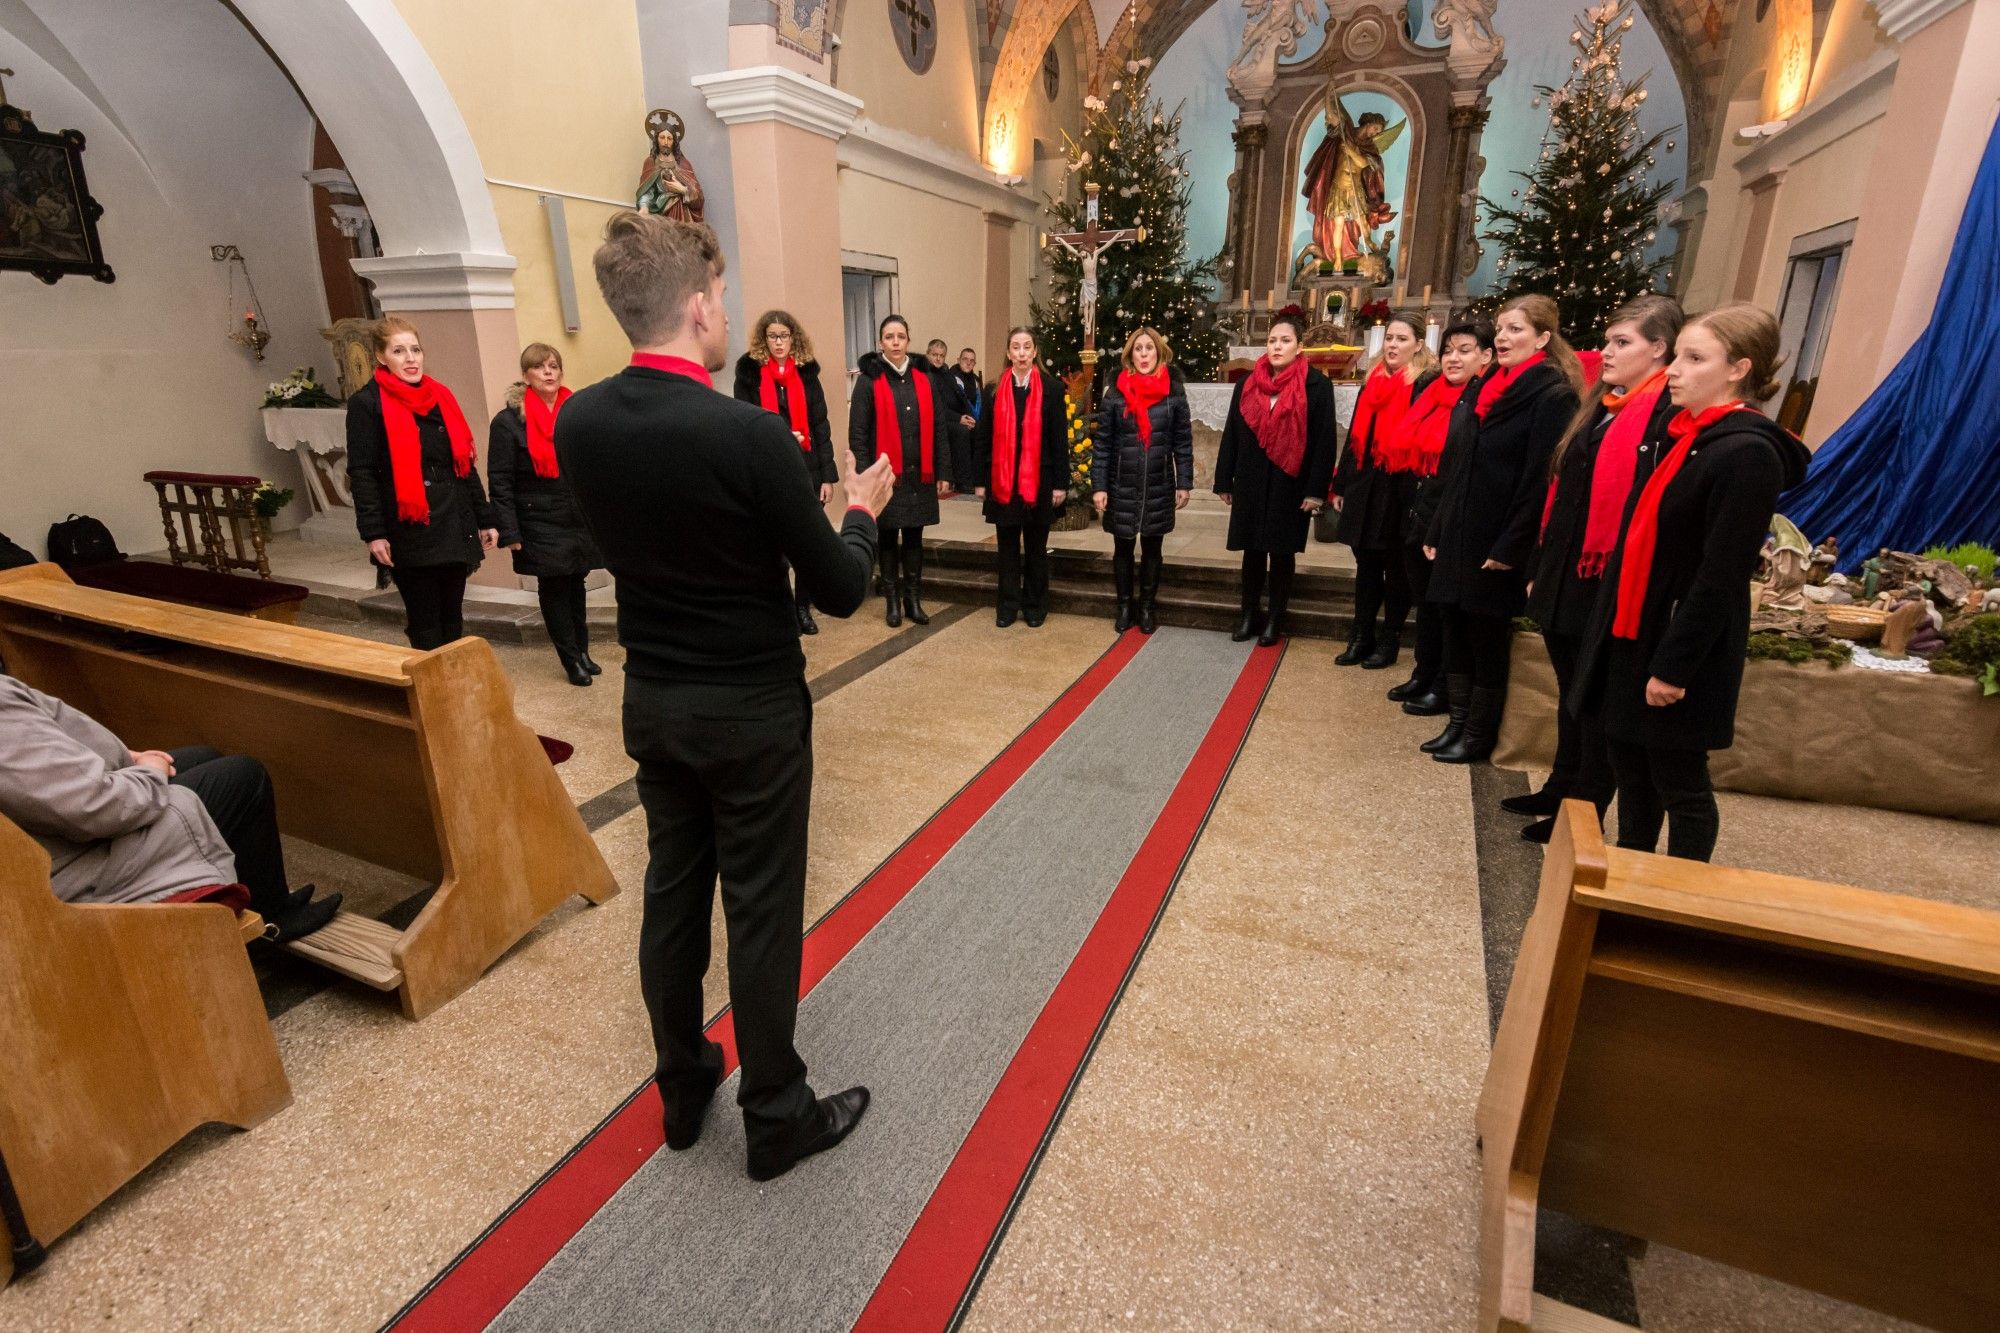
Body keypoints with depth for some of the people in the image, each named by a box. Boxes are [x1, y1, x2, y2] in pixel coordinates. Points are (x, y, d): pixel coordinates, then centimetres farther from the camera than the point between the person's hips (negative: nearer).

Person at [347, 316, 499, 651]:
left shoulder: (440, 396, 14)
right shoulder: (366, 403, -2)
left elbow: (465, 464, 16)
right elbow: (361, 474, -8)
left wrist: (485, 519, 12)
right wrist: (373, 532, -16)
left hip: (454, 528, 5)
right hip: (411, 534, -5)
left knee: (452, 620, 10)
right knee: (426, 626, 0)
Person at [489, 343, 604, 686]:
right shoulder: (508, 421, -7)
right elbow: (500, 483, -8)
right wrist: (510, 532, -12)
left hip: (581, 520, 4)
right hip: (540, 526, -4)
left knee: (575, 586, 14)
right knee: (554, 591, 5)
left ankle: (582, 652, 26)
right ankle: (571, 660, 14)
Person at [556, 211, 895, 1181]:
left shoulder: (576, 423, -3)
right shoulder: (749, 433, -22)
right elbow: (840, 591, -16)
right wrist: (861, 510, 3)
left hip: (653, 702, 6)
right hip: (753, 711, -6)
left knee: (672, 893, 19)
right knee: (762, 915, 8)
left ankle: (682, 1089, 39)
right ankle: (776, 1118, 28)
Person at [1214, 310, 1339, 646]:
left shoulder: (1317, 385, -5)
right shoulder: (1247, 383, 5)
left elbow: (1324, 441, -7)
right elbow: (1231, 435, 8)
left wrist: (1316, 490, -12)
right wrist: (1224, 481, 6)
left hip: (1291, 485, -3)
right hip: (1251, 484, 3)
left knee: (1282, 552, 6)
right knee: (1253, 549, 9)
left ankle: (1275, 619, 18)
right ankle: (1249, 614, 22)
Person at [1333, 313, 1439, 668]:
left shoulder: (1427, 383, -6)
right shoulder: (1372, 382, 13)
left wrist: (1420, 494, -15)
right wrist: (1341, 484, 15)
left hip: (1400, 490, -6)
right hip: (1364, 488, 6)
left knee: (1396, 569, 6)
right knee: (1366, 565, 11)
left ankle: (1390, 641, 17)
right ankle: (1361, 637, 20)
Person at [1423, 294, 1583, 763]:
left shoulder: (1554, 396, -10)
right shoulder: (1491, 389, 14)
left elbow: (1540, 480, -16)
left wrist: (1510, 548, -19)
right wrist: (1437, 531, 13)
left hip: (1497, 546, -7)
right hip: (1460, 538, 7)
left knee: (1488, 642, 3)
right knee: (1456, 634, 12)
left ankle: (1479, 735, 16)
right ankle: (1458, 723, 24)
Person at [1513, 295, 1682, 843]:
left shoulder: (1670, 413, -13)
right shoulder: (1600, 405, 13)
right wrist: (1540, 567, 16)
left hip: (1609, 586, -8)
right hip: (1564, 577, 8)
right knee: (1570, 695, 18)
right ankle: (1561, 788, 33)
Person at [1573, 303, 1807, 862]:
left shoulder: (1747, 454, -17)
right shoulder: (1686, 435, 10)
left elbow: (1721, 577, -20)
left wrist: (1675, 665, -20)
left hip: (1678, 650, -8)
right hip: (1633, 636, 9)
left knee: (1679, 783, 6)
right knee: (1631, 770, 18)